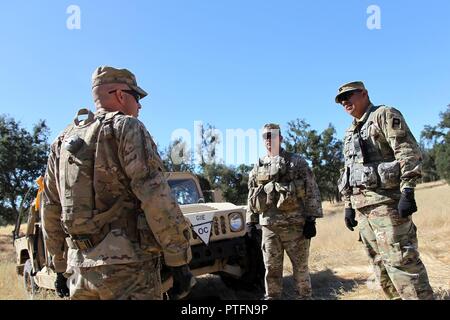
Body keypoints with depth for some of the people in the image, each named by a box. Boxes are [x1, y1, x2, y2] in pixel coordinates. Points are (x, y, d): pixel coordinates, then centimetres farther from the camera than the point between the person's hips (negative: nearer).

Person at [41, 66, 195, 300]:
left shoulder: (62, 140, 14)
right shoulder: (125, 127, -6)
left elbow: (51, 210, 16)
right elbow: (155, 198, -17)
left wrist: (60, 267, 24)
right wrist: (179, 261, -13)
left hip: (79, 268, 7)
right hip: (127, 264, -6)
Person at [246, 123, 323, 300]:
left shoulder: (297, 162, 2)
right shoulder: (257, 168, 13)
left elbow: (311, 191, -3)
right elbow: (251, 197, 16)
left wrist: (311, 219, -9)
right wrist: (251, 221, 10)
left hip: (295, 223, -3)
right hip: (268, 226, 3)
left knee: (300, 266, 6)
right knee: (271, 268, 10)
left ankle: (305, 296, 22)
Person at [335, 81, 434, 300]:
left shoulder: (385, 115, -1)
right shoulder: (350, 133, 22)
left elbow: (409, 153, -11)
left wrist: (407, 192, -20)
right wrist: (348, 204, 16)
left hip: (386, 200, -8)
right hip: (362, 205, 8)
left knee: (400, 261, -10)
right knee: (380, 265, 11)